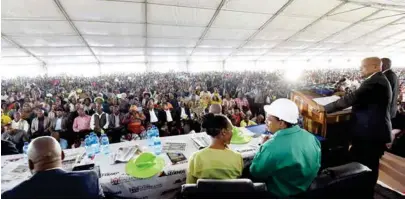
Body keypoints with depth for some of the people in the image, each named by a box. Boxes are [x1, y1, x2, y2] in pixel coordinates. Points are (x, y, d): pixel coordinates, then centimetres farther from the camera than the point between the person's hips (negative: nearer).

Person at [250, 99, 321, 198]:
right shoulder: (311, 137, -12)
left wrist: (264, 146, -8)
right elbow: (316, 164, 6)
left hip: (283, 194, -6)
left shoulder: (271, 147, -32)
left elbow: (255, 172, -16)